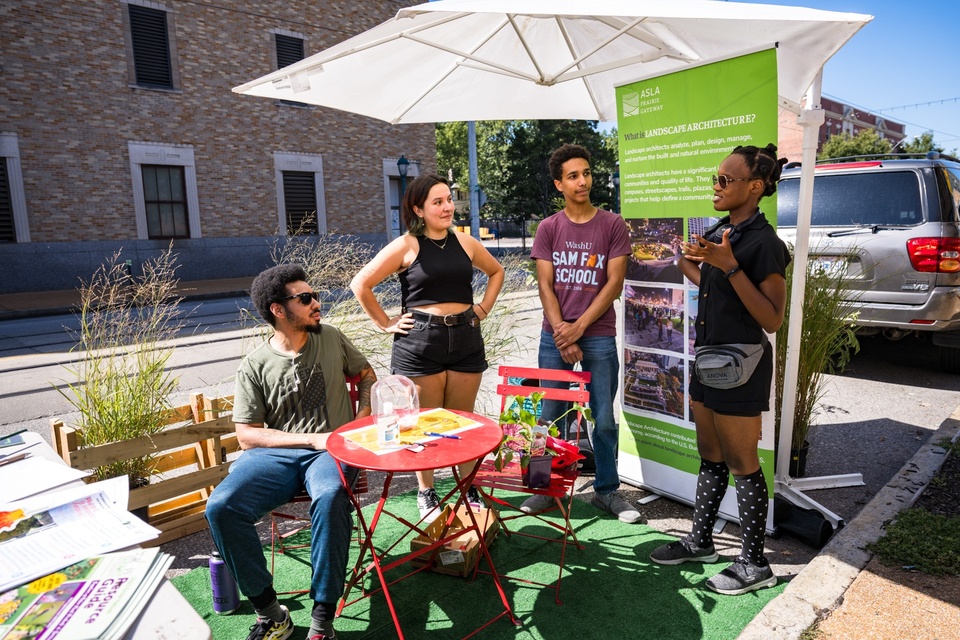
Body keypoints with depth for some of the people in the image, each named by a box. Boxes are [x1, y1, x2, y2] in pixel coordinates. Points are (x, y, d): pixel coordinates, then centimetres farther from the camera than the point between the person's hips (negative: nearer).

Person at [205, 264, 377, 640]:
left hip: (332, 450, 0)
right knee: (221, 507, -25)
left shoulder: (331, 338, 8)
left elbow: (366, 374, 22)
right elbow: (247, 436, -1)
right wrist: (311, 439, -10)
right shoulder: (255, 366, 2)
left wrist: (363, 419, 5)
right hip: (275, 454, 1)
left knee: (330, 497, -35)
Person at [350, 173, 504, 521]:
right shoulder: (407, 245, -5)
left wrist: (484, 307, 12)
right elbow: (361, 284, -6)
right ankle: (426, 494, 24)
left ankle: (470, 489, 28)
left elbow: (496, 271, 24)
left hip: (466, 339, 4)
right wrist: (386, 323, -5)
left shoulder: (465, 242, 7)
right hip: (419, 343, -3)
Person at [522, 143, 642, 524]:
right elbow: (545, 286, 1)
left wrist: (579, 327, -10)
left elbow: (614, 283, -4)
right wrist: (563, 336, -8)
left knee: (604, 419, 4)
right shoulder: (548, 229, 5)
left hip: (599, 336, -1)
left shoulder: (612, 225, 2)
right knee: (549, 417, 6)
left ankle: (606, 490, 21)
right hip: (554, 337, 1)